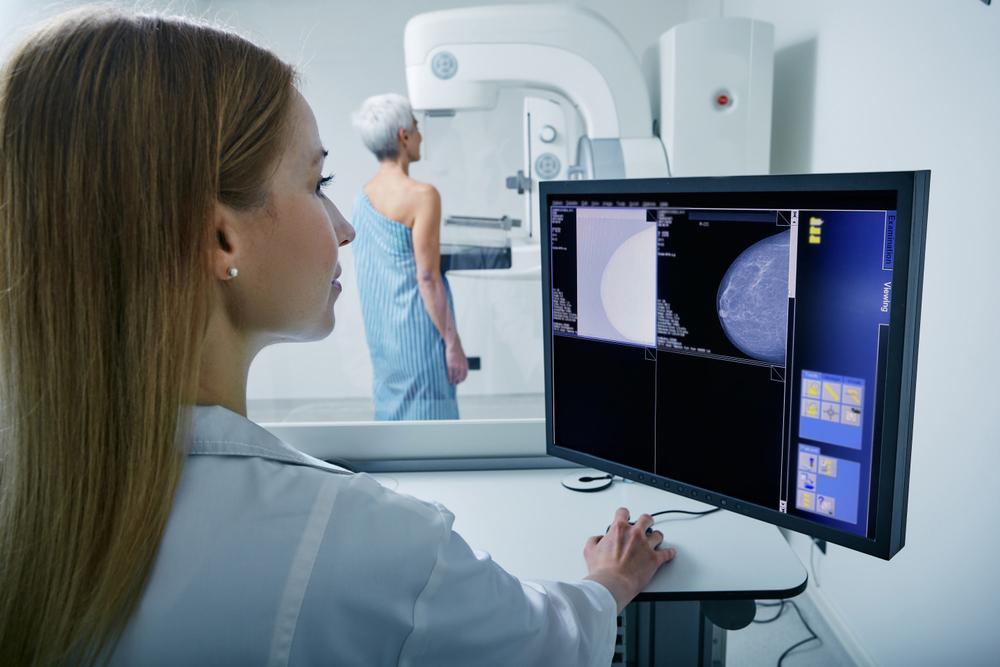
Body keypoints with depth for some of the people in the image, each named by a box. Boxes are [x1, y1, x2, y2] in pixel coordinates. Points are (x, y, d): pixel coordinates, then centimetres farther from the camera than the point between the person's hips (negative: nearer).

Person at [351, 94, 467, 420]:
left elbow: (365, 273, 13)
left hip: (380, 331, 8)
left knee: (392, 410, 17)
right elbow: (427, 278, -19)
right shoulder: (422, 195, -16)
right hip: (417, 331, -8)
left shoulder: (362, 196, 7)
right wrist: (453, 343, -13)